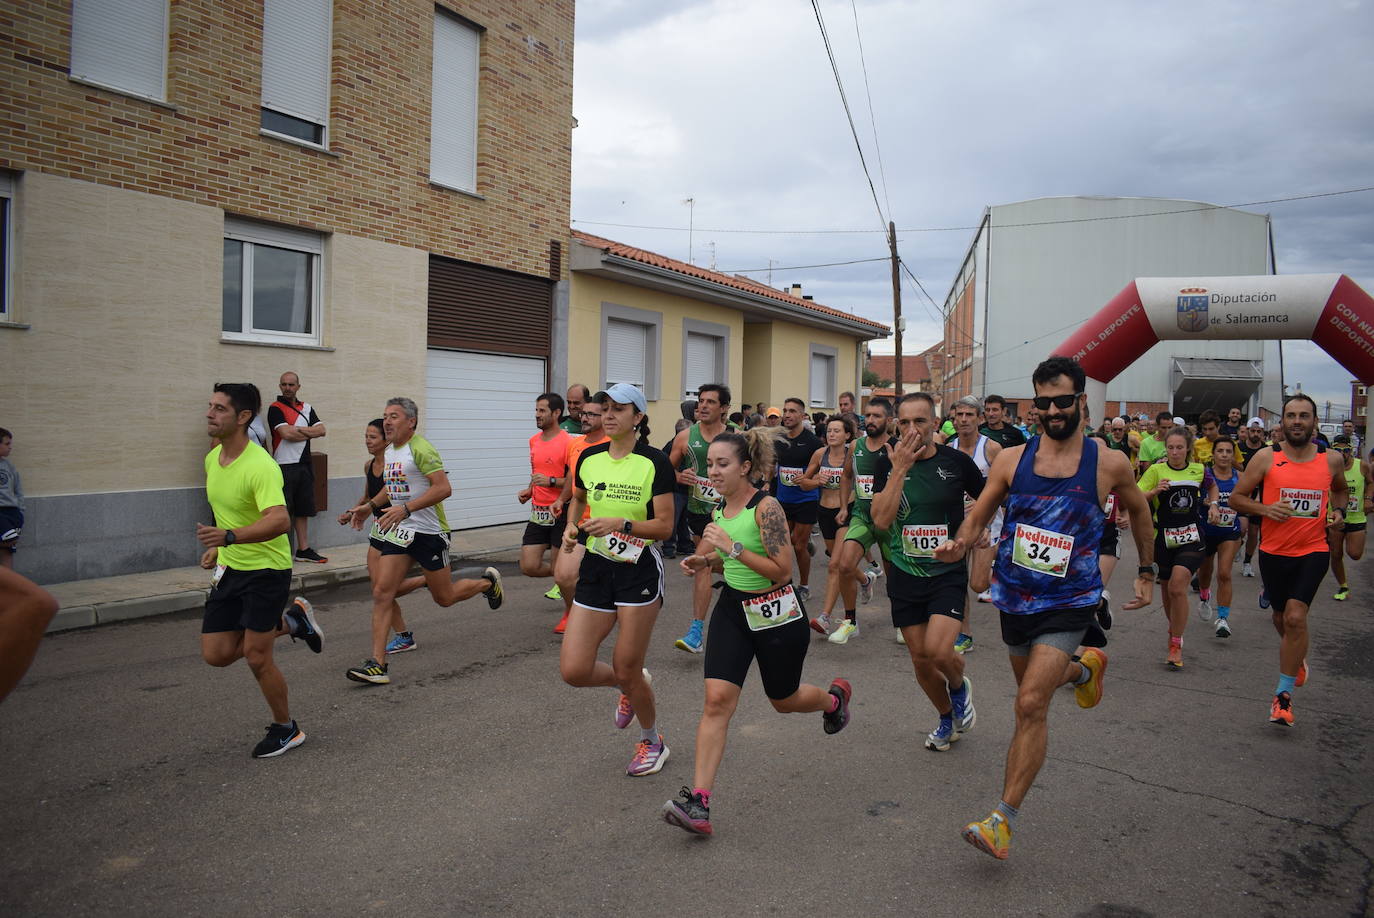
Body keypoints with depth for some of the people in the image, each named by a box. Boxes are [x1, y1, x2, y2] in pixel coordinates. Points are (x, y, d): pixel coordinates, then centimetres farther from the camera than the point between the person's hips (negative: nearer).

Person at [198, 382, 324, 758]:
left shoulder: (260, 466, -24)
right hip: (229, 568, 8)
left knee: (256, 656, -3)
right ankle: (290, 622, 25)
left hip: (266, 569, -8)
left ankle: (286, 729, 19)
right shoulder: (212, 458, 4)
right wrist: (216, 548, 18)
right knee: (216, 654, 4)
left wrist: (230, 538, -47)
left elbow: (280, 520, -37)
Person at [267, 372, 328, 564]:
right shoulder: (275, 408, -4)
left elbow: (321, 430, 4)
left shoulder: (306, 408, 15)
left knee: (303, 510, 11)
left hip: (305, 465, 6)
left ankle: (304, 549, 17)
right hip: (285, 466, -6)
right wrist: (310, 433, -3)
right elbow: (286, 434, -17)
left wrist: (300, 430, -10)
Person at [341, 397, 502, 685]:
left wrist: (406, 509, -31)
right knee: (381, 591, -6)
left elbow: (444, 488, -26)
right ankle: (377, 664, -4)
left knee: (445, 598, 6)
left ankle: (488, 581, 36)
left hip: (428, 532, -7)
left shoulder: (420, 449, -17)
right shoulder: (389, 451, 11)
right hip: (399, 531, 7)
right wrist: (371, 505, 16)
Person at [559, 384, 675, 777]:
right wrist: (571, 525, 3)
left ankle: (652, 741, 31)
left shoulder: (655, 463, -11)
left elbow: (665, 526, -11)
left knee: (626, 670, 2)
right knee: (573, 670, -2)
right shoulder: (588, 458, 4)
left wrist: (620, 523, -24)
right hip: (596, 567, 5)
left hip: (639, 570, -5)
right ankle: (630, 686, 32)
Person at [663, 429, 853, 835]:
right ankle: (697, 802, -11)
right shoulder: (719, 507, 3)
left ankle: (835, 696, 50)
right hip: (733, 608, 5)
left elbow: (781, 571, -24)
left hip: (776, 613, -5)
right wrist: (703, 561, -2)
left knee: (784, 700, 15)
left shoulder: (766, 507, -19)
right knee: (717, 699, -10)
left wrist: (732, 547, -28)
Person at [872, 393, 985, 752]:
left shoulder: (955, 460, -6)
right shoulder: (888, 463, -3)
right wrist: (900, 469, -19)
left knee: (938, 651, -20)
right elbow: (881, 520, -16)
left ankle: (959, 686, 16)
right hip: (905, 574, 3)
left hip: (948, 572, -2)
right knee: (920, 658, 10)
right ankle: (947, 717, 37)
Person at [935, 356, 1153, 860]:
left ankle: (1003, 820, -7)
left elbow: (1138, 510, 12)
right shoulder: (1011, 459, -4)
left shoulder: (1108, 464, -7)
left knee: (1031, 702, -16)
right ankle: (1084, 668, 60)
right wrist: (959, 545, -20)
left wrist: (1147, 572, 16)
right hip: (1015, 596, 4)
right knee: (1033, 688, 25)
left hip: (1068, 601, -4)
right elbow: (978, 517, 2)